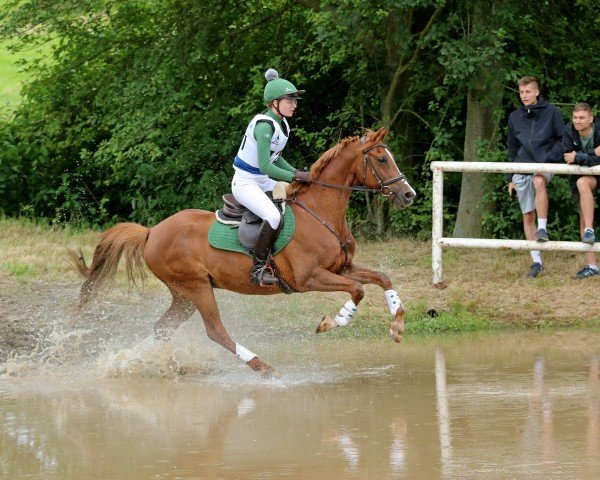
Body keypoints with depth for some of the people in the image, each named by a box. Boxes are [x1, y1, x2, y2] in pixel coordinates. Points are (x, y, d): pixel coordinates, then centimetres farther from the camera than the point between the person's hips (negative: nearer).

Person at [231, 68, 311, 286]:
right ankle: (258, 268, -21)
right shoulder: (264, 126, -23)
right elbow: (265, 167, -27)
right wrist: (295, 177, -23)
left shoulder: (281, 124, 6)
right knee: (274, 216, -29)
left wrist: (298, 173, 4)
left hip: (264, 182, 10)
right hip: (245, 183, -10)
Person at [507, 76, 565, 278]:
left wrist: (551, 157, -15)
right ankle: (537, 261, 5)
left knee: (539, 181, -39)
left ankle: (543, 228, -32)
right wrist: (510, 178, 16)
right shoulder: (514, 117, 12)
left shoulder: (551, 112, 2)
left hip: (544, 165, -4)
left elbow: (563, 139, 1)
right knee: (528, 216, 1)